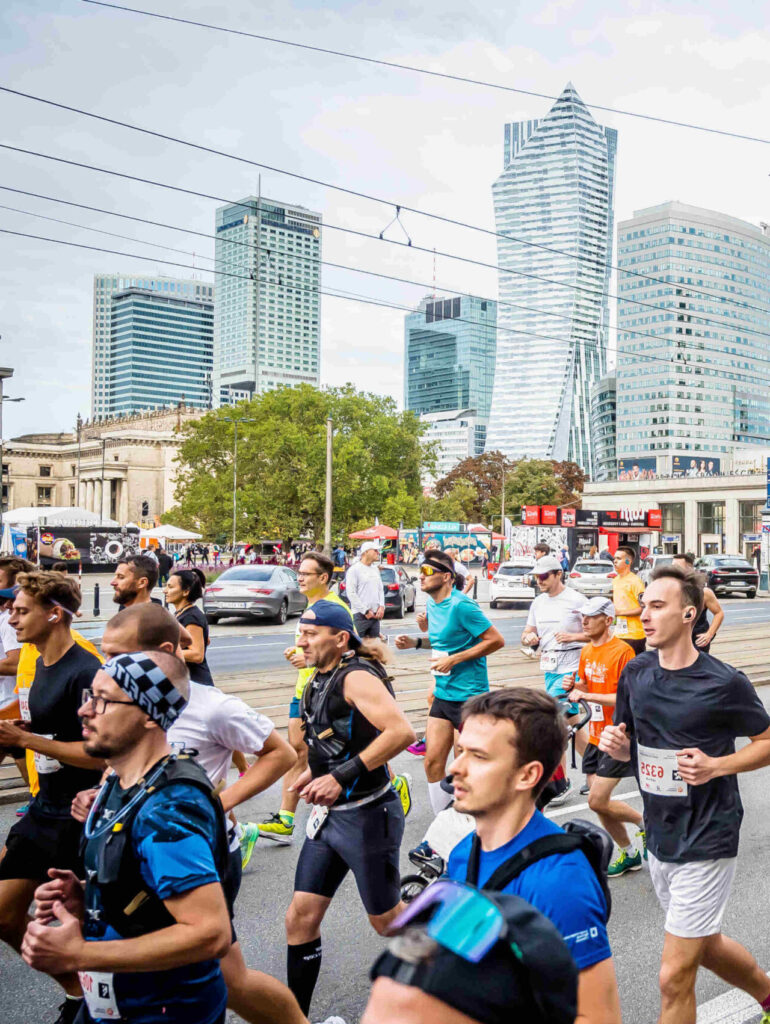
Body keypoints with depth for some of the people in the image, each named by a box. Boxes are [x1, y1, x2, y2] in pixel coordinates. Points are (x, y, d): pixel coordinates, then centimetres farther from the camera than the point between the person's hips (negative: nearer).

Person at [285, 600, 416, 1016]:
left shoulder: (356, 677, -19)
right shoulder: (320, 680, 8)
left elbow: (401, 731, -33)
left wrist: (342, 776, -31)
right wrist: (314, 771, 10)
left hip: (367, 816, -8)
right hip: (328, 814, 8)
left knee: (386, 919, 10)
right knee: (301, 917, 7)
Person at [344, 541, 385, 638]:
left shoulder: (375, 569, 15)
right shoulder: (354, 569, -7)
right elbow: (351, 593, -12)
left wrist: (381, 607, 1)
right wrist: (366, 611, -13)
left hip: (375, 615, 7)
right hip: (360, 616, -7)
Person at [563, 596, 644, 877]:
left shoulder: (622, 651, -16)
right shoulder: (587, 651, 8)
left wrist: (586, 695, -23)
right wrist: (573, 686, -1)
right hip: (596, 737, 8)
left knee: (598, 802, -11)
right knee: (599, 803, 10)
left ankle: (644, 822, 14)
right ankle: (630, 854, 28)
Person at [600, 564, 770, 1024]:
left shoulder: (725, 683, -17)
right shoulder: (636, 673, 0)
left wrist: (715, 766, -20)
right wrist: (617, 745, -10)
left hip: (706, 842, -6)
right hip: (660, 839, 7)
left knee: (675, 976, -2)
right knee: (708, 948, 26)